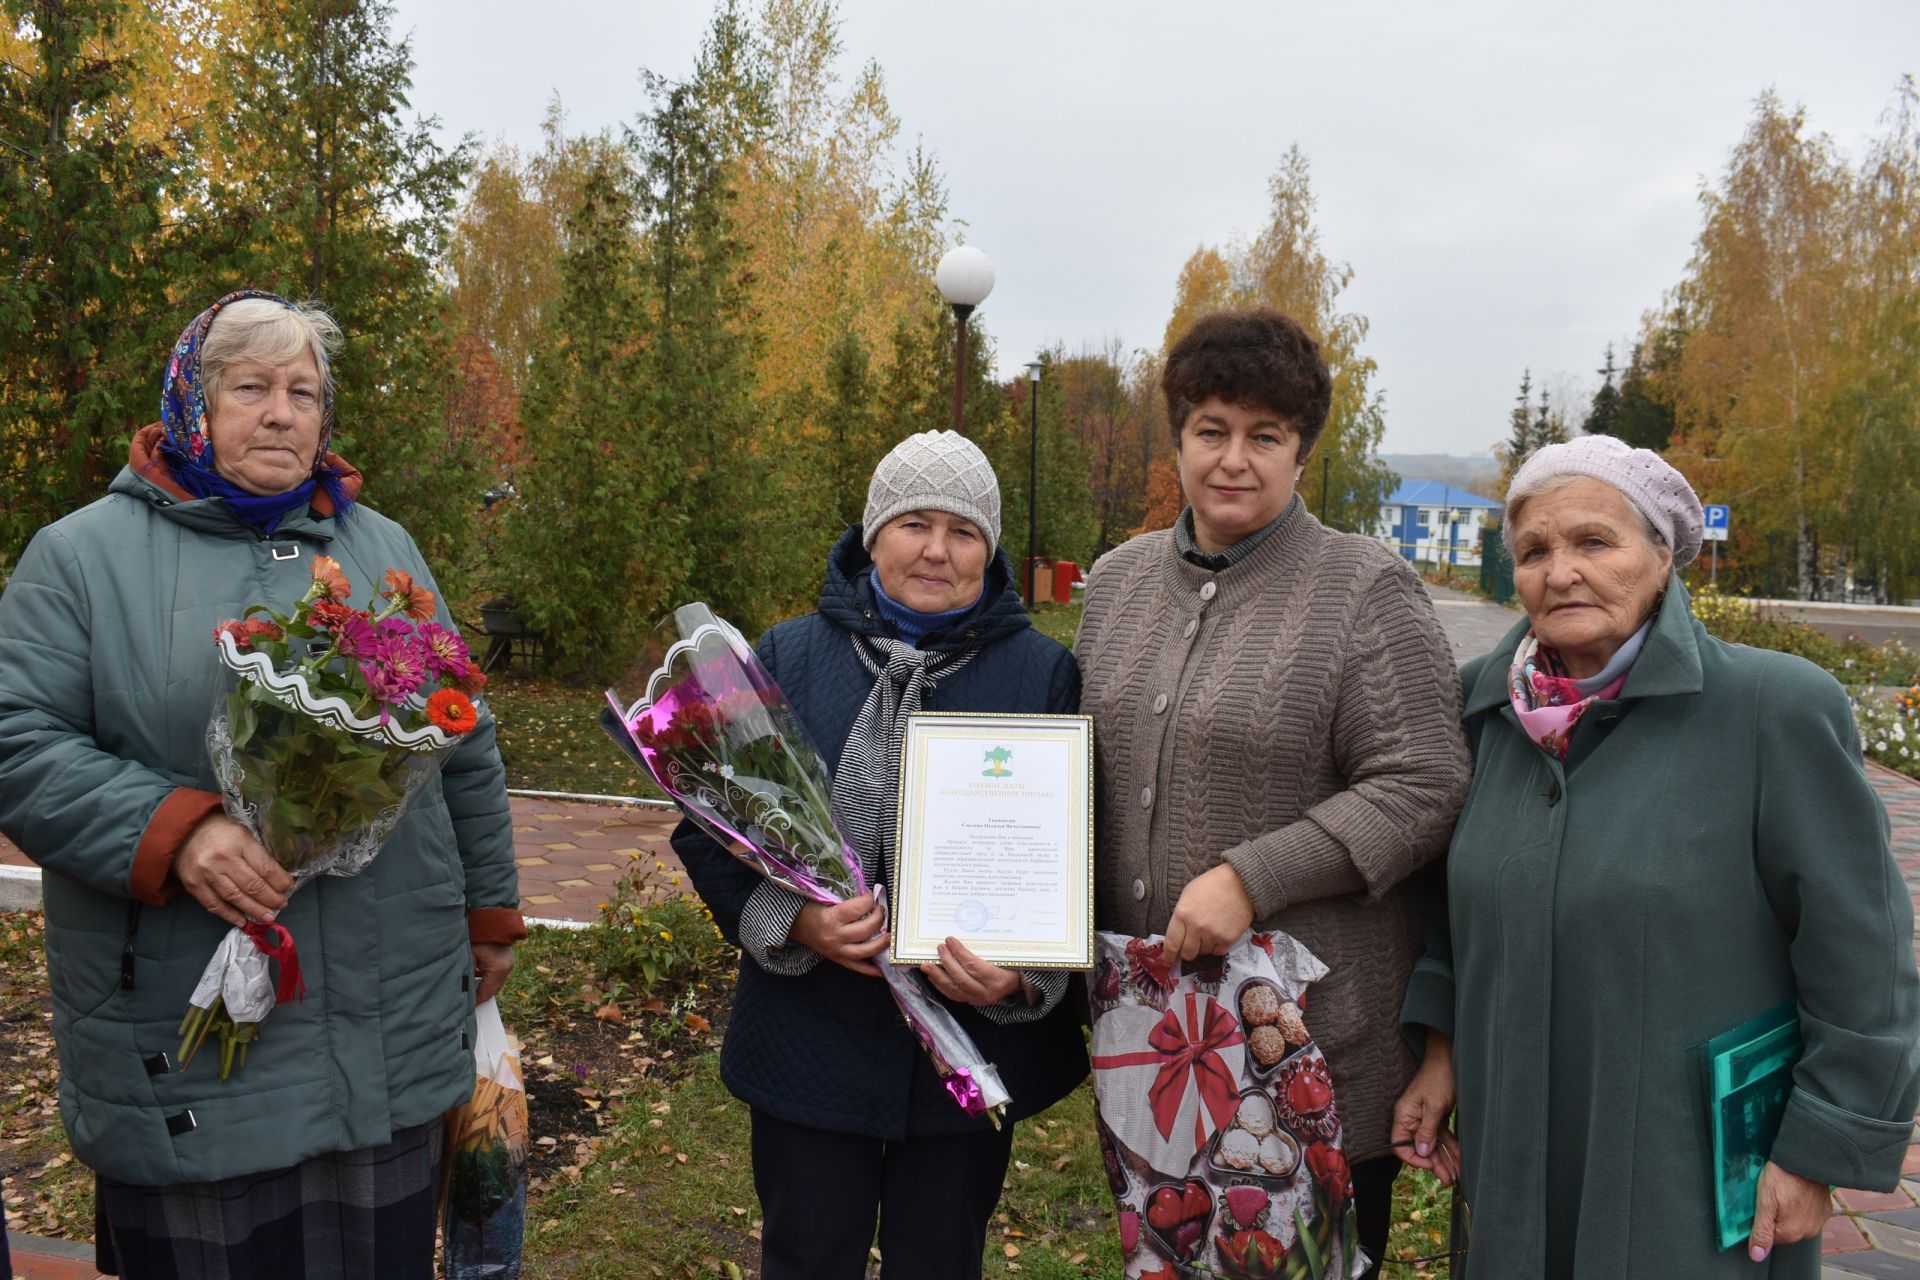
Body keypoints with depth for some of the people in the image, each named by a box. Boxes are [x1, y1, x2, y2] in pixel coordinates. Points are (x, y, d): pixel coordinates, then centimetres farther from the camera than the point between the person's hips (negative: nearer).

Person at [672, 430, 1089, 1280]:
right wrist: (792, 920, -17)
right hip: (810, 1044, 0)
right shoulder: (787, 658, -1)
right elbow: (707, 828, 0)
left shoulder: (1045, 674, -2)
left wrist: (1027, 976, -16)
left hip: (977, 1044, 0)